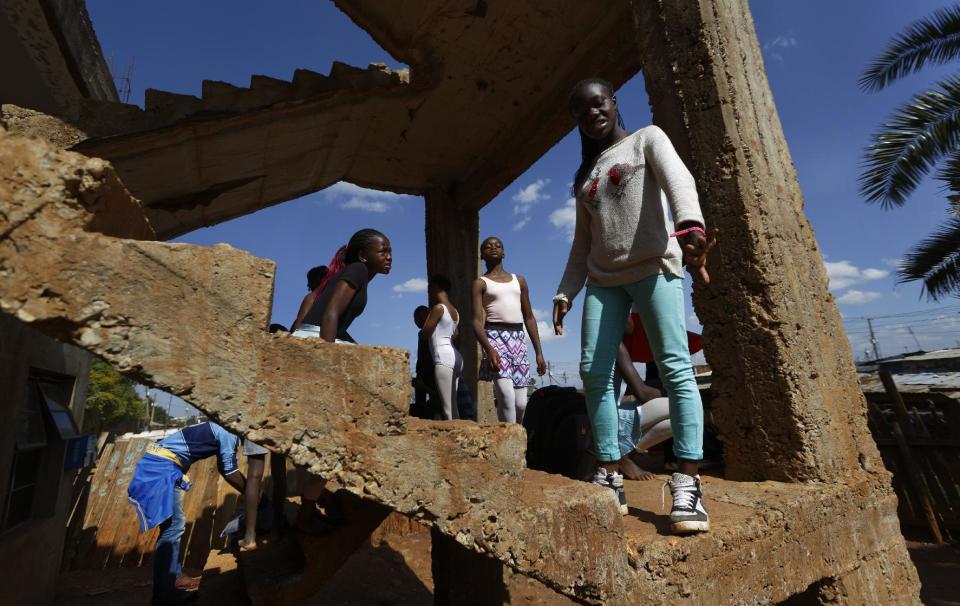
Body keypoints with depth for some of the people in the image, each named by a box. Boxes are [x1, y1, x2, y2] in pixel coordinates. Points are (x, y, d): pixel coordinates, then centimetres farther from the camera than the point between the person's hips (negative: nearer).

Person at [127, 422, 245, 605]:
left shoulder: (221, 431, 16)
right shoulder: (228, 433, -12)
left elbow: (224, 469, 23)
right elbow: (230, 472, -12)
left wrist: (249, 491, 21)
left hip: (159, 464, 10)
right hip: (163, 466, -10)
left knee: (172, 526, 14)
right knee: (173, 527, -7)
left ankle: (165, 587, 23)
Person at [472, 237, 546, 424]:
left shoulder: (519, 280, 20)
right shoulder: (480, 283, 7)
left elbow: (529, 317, 18)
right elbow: (477, 320, -5)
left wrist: (539, 352, 11)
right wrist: (488, 348, -23)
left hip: (518, 339, 4)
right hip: (495, 337, -4)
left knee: (521, 403, 1)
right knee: (506, 398, -19)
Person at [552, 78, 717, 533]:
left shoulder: (646, 139, 11)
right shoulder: (585, 177, 23)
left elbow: (677, 178, -11)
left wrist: (689, 227, -33)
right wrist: (565, 292, 7)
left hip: (654, 266, -4)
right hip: (603, 279, 5)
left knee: (675, 366, -14)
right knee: (594, 371, -7)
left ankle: (687, 482, -10)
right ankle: (609, 476, -1)